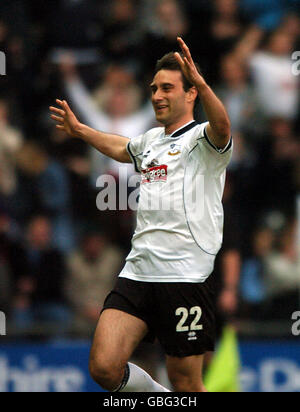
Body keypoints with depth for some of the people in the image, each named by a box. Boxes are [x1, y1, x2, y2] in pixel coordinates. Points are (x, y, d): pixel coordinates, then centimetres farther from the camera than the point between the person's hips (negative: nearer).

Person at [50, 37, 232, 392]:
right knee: (104, 368, -9)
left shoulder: (201, 138, -2)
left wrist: (201, 83, -44)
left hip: (185, 279, -6)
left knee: (186, 385, -2)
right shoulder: (150, 139, 20)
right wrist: (79, 130, 53)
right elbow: (120, 148, 45)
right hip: (137, 272, 6)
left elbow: (221, 127, -28)